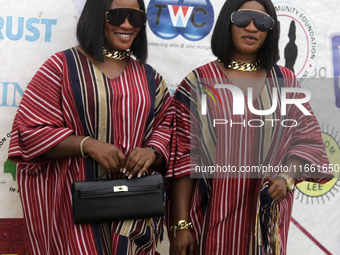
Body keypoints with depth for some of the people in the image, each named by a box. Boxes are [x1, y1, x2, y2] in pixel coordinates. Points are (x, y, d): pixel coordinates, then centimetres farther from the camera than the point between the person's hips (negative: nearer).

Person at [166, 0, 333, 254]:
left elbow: (307, 138, 8)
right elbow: (182, 156, -5)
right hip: (211, 217, -2)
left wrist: (287, 176, -12)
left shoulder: (286, 81, 7)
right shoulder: (198, 83, -2)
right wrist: (180, 225, -9)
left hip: (267, 215, 3)